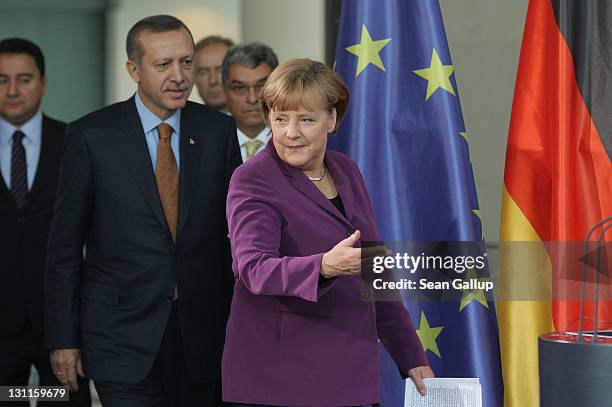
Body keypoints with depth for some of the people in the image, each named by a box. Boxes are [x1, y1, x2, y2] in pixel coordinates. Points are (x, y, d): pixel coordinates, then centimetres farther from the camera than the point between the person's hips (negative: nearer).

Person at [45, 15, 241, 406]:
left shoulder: (218, 130, 3)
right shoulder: (92, 135, -4)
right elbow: (64, 245, 0)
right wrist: (63, 338, -2)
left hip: (203, 337, 3)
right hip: (123, 340, -3)